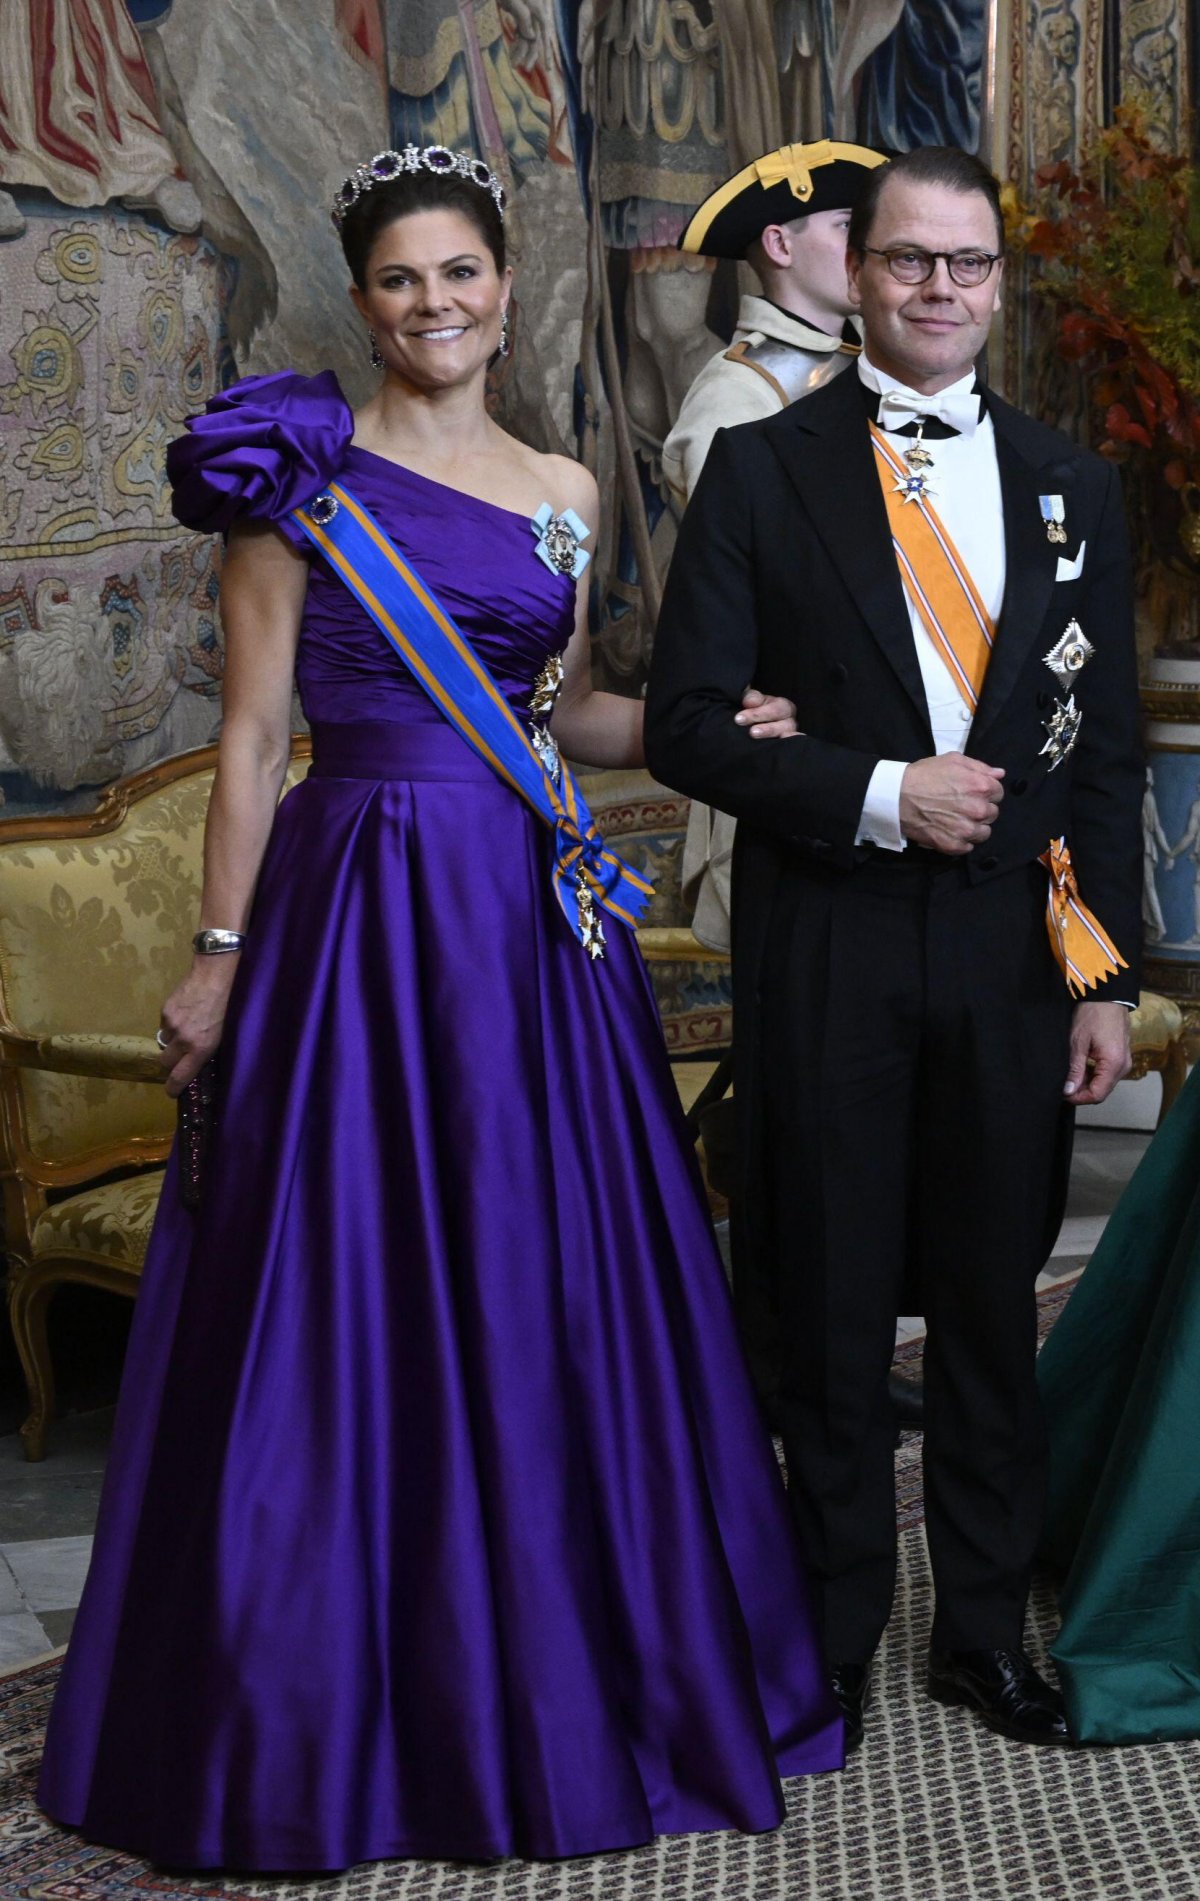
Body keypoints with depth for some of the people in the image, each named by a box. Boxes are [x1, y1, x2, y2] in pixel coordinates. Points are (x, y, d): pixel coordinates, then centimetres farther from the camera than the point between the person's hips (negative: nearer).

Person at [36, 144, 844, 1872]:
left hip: (536, 920, 5)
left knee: (548, 1292, 10)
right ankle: (333, 1712, 18)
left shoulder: (563, 492, 12)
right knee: (347, 1295, 2)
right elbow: (253, 730, -4)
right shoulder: (302, 473, -2)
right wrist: (221, 953, -7)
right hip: (361, 909, -4)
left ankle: (561, 1678, 26)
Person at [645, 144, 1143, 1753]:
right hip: (827, 955, -2)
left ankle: (986, 1629, 28)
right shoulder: (763, 473, 0)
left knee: (993, 1310, 12)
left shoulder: (1072, 487, 9)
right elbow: (687, 724, -4)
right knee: (833, 1316, 8)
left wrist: (1110, 979, 4)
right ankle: (835, 1635, 24)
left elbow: (1107, 751, 8)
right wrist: (878, 793, -16)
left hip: (1017, 953, 3)